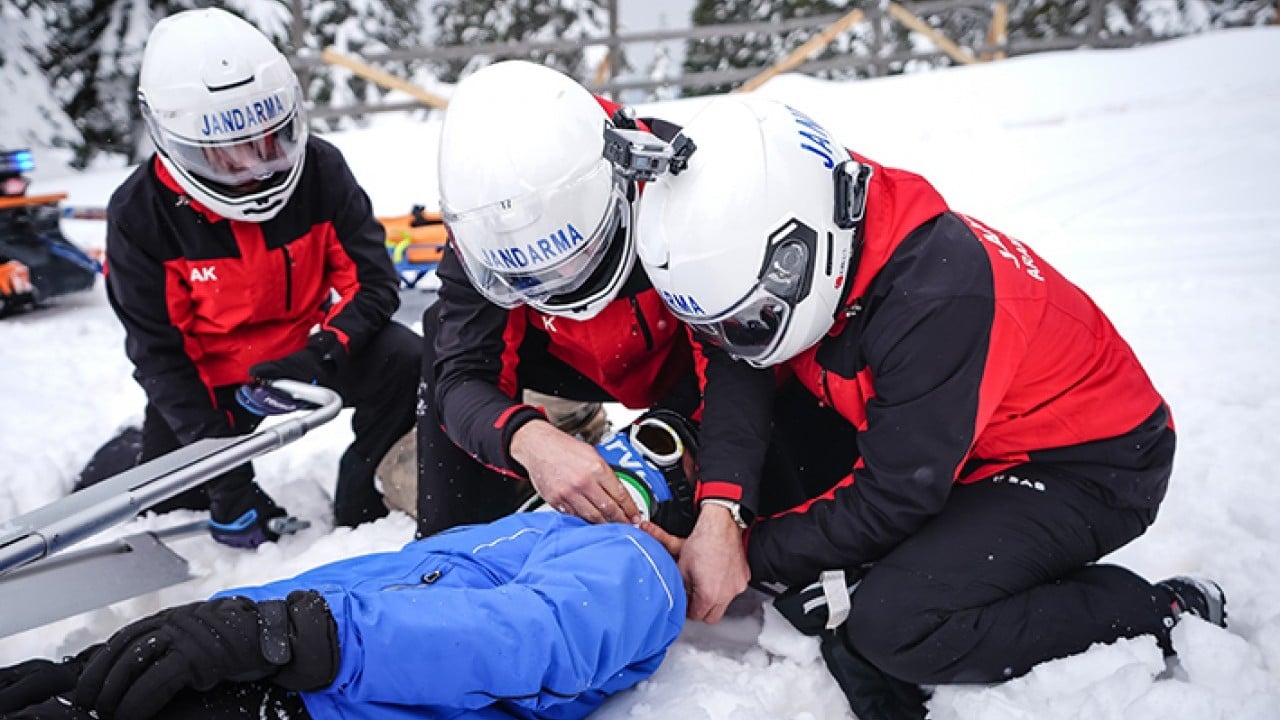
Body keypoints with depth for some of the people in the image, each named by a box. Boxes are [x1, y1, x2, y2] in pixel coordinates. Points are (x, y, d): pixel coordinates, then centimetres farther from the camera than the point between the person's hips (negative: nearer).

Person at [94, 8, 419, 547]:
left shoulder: (319, 170, -18)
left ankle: (359, 503, -5)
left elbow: (373, 281, -14)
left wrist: (321, 356, -34)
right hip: (210, 383, 0)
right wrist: (225, 478, -20)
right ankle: (129, 455, 41)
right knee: (166, 512, 5)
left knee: (405, 362, -26)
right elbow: (159, 352, -15)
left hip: (304, 354, 0)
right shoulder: (139, 215, -19)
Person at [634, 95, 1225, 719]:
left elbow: (893, 495, -28)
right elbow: (736, 372, -13)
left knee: (894, 623, -25)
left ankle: (1164, 614, -8)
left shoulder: (936, 296, -34)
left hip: (1090, 464, -7)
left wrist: (754, 553, -19)